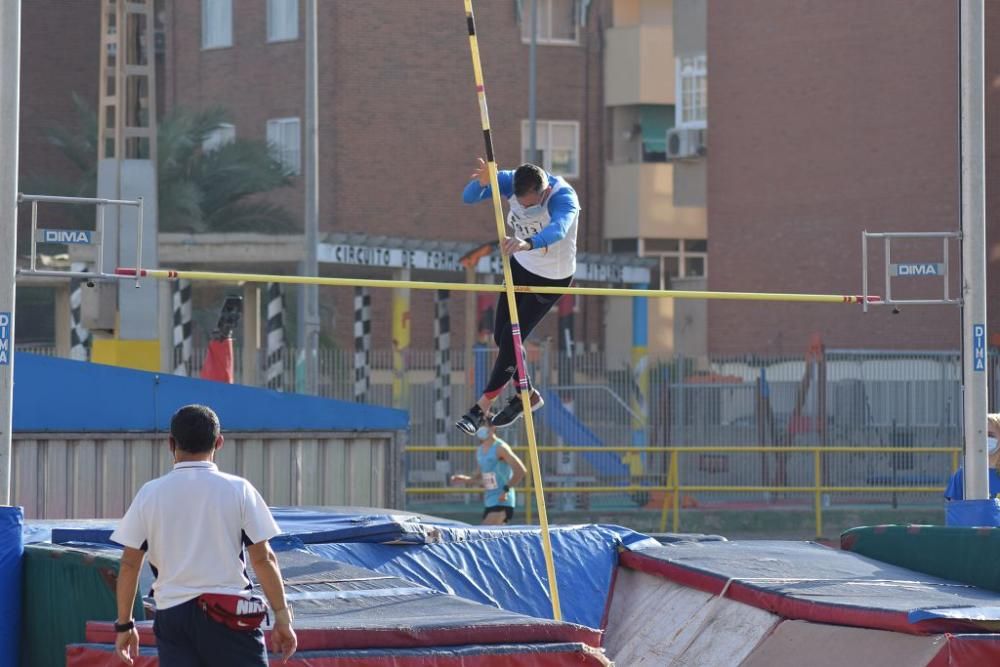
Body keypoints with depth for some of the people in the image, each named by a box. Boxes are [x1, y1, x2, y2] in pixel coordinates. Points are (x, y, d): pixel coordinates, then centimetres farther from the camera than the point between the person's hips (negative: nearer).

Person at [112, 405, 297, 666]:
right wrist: (282, 616, 3)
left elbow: (129, 565, 3)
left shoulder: (150, 494, 2)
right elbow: (263, 559, -4)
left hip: (172, 616, 2)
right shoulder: (238, 490, -2)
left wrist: (124, 625, 12)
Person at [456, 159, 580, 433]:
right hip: (521, 266, 6)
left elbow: (558, 229, -56)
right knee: (501, 336, 10)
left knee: (512, 338, -6)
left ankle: (483, 405, 8)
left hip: (552, 278, -6)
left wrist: (528, 243, -76)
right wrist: (481, 183, -49)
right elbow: (469, 197, -25)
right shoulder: (511, 182, -21)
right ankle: (527, 394, 32)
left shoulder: (564, 197, -36)